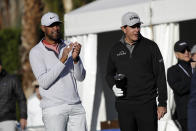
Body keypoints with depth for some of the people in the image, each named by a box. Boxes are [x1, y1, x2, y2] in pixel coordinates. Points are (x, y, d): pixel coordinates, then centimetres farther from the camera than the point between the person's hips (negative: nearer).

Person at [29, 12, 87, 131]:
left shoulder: (69, 47, 11)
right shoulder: (36, 52, -3)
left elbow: (81, 77, 5)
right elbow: (44, 82, -15)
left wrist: (75, 58, -15)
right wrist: (62, 59, -21)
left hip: (76, 106, 5)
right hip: (53, 109, -4)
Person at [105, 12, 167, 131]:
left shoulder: (150, 47, -1)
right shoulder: (116, 50, 7)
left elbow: (160, 75, 0)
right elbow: (110, 74, 21)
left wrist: (162, 103, -5)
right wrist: (114, 87, -2)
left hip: (146, 104, -3)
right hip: (124, 105, 3)